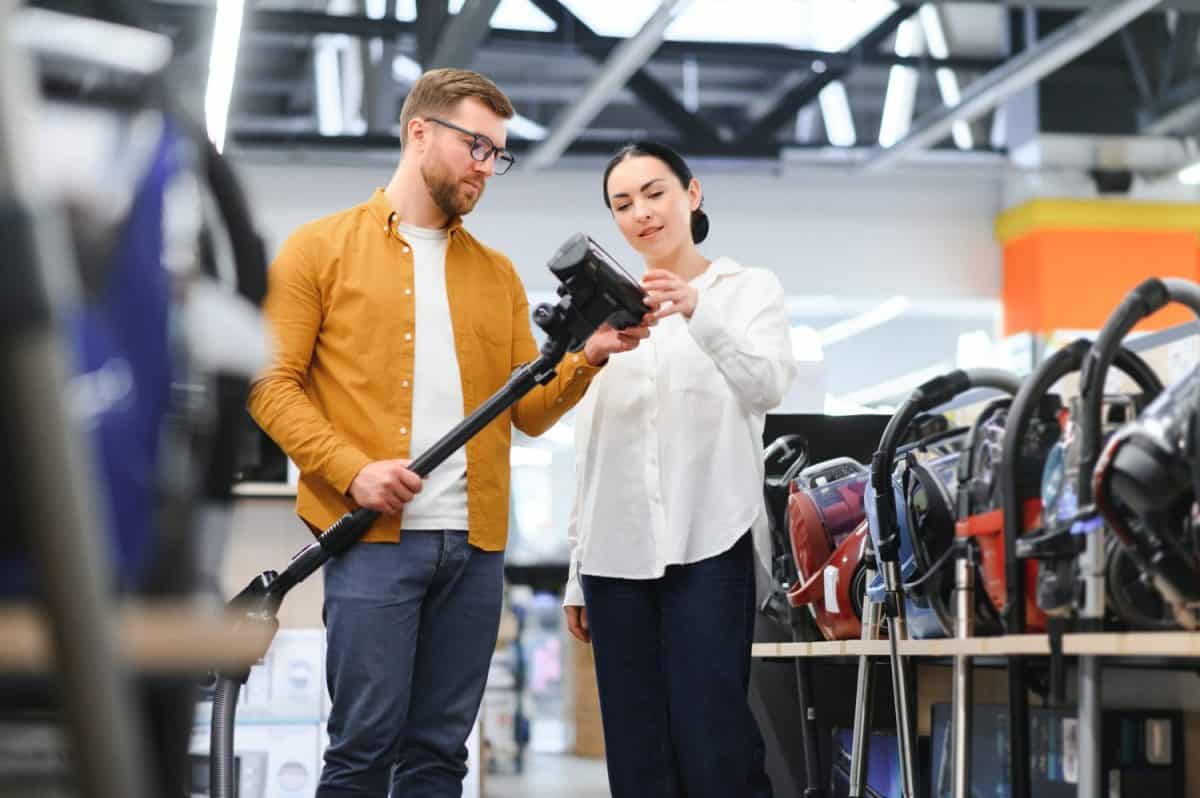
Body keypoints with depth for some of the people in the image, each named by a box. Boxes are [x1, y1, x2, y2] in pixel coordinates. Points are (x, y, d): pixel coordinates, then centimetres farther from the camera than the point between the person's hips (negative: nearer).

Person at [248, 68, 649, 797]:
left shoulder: (497, 273, 17)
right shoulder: (322, 249, 4)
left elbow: (528, 411, 13)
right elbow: (270, 382, -2)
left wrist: (586, 360, -6)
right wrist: (350, 469, -15)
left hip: (475, 544, 4)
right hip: (373, 536, -4)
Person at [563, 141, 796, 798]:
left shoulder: (751, 289, 7)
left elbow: (766, 388, -14)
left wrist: (700, 313, -31)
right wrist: (576, 572, 16)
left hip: (709, 546, -4)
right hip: (616, 554, 4)